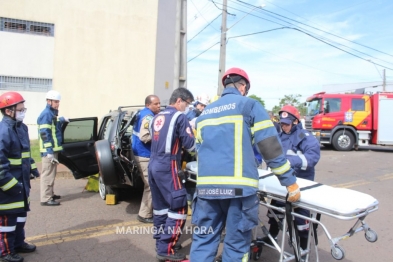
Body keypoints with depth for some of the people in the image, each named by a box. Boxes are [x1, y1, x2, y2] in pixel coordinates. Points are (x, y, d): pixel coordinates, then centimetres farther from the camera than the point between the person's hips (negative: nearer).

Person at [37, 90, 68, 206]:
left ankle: (50, 194, 30)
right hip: (49, 150, -10)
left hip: (54, 149, 10)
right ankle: (46, 199, -6)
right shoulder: (46, 114, -14)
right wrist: (49, 151, -25)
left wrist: (62, 119, 29)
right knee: (48, 174, -9)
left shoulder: (52, 113, 17)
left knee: (52, 173, 19)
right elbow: (45, 134, -21)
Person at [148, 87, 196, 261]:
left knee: (160, 205, 16)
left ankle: (161, 242, 26)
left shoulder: (157, 117, 16)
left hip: (154, 165, 9)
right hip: (167, 167, -9)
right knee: (178, 208, -3)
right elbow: (190, 145, -7)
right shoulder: (179, 117, -7)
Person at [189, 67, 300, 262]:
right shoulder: (249, 105, 5)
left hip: (206, 185, 5)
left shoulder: (205, 112, 20)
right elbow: (270, 147, -2)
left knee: (203, 239, 12)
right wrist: (290, 182, 2)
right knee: (236, 244, 8)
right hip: (238, 186, -4)